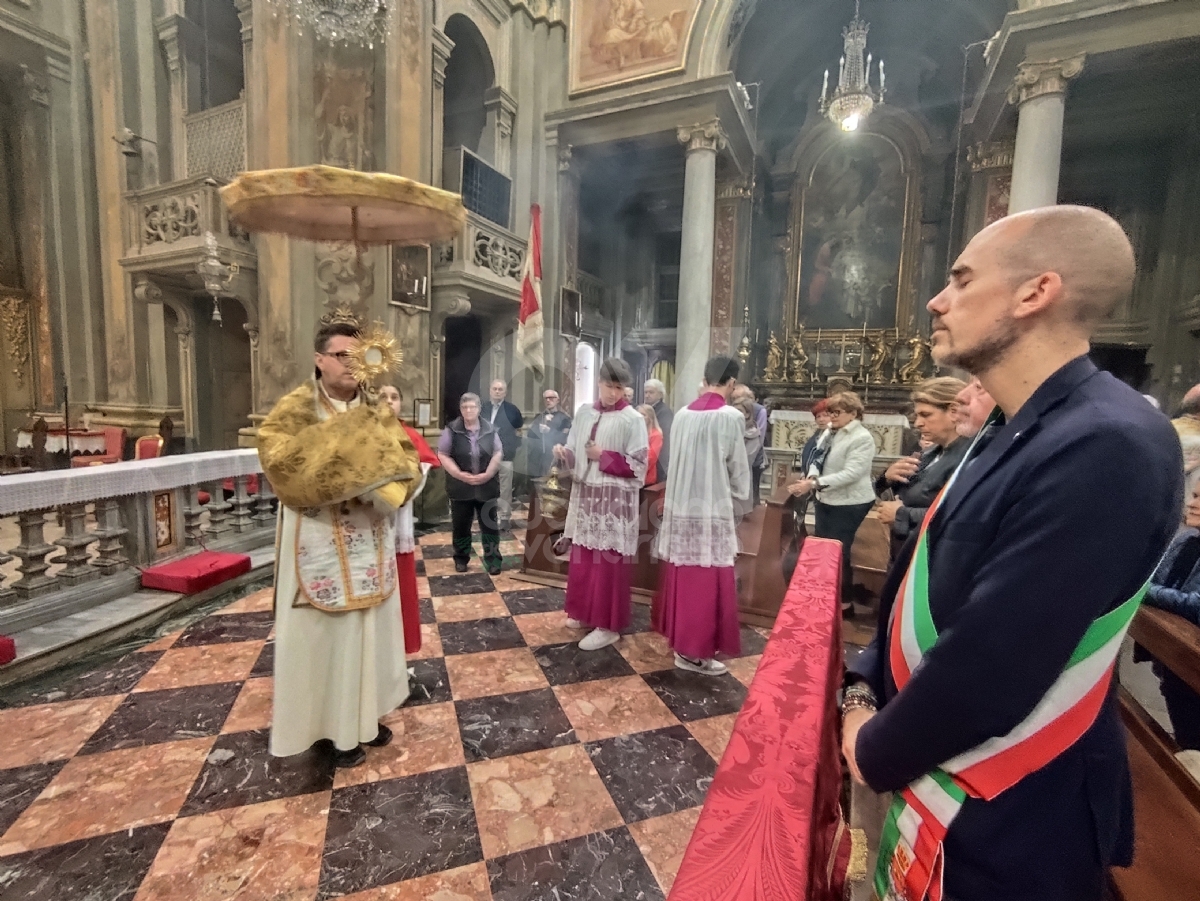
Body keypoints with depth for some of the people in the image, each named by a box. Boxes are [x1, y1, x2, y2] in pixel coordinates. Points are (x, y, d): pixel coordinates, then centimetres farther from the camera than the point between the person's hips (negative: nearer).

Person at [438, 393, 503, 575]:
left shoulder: (490, 430, 1)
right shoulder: (451, 430, -3)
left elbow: (498, 454, 2)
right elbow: (442, 455, -4)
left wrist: (487, 474, -11)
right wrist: (460, 474, -14)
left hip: (487, 486, 1)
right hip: (460, 487, 0)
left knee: (490, 525, 5)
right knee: (460, 525, 10)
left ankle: (493, 560, 16)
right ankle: (461, 559, 27)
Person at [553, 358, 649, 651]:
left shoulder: (633, 419, -8)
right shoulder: (584, 413, 8)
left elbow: (638, 465, -10)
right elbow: (576, 456, 11)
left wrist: (603, 457, -17)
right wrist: (564, 453, -11)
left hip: (615, 500, -6)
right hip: (585, 495, 6)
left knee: (608, 561, 0)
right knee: (583, 557, 13)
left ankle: (608, 626, 13)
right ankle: (585, 613, 32)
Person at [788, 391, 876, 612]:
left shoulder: (862, 438, -16)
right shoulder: (836, 434, 10)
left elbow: (850, 474, -25)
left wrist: (814, 483, -30)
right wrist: (810, 480, -6)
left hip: (849, 504, -8)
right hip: (828, 500, 8)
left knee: (838, 553, 1)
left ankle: (844, 602, 19)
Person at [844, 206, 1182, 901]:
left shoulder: (1108, 448, -28)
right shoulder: (1016, 431, 3)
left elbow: (992, 668, -30)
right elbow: (928, 577, 6)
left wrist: (876, 754, -13)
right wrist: (864, 688, 0)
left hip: (1002, 816, -7)